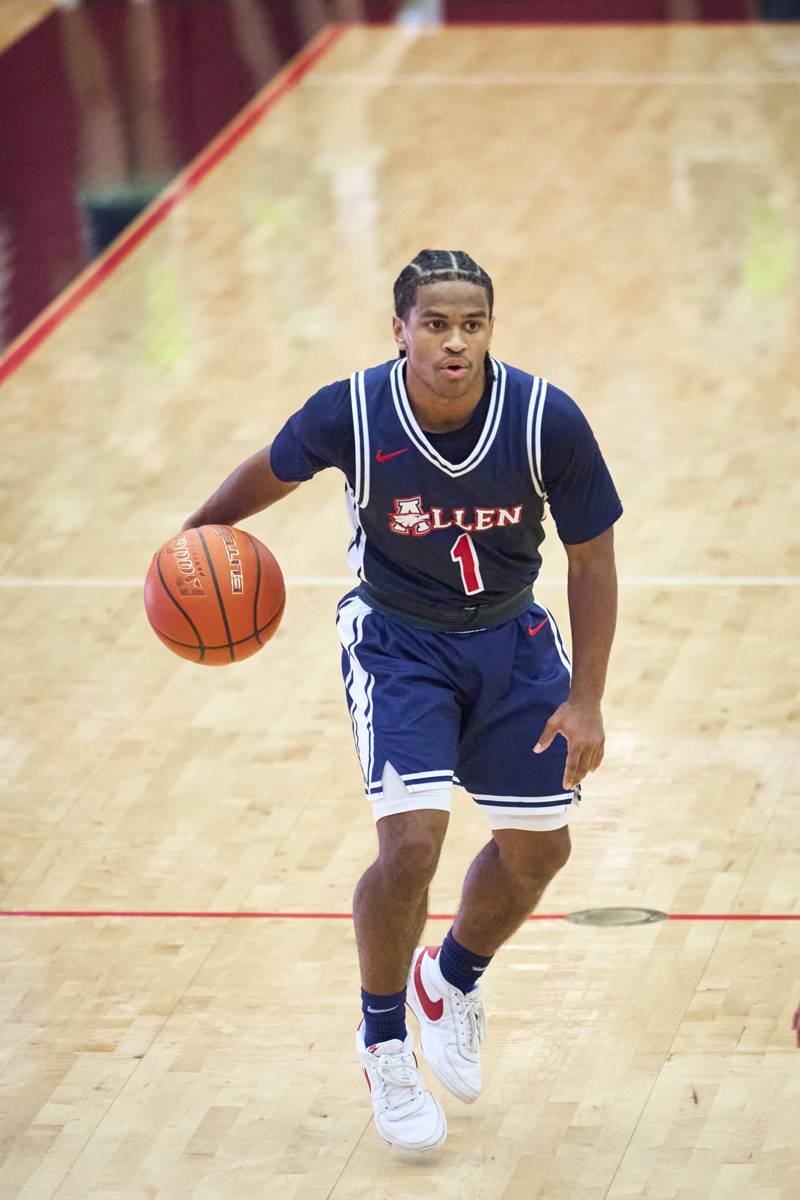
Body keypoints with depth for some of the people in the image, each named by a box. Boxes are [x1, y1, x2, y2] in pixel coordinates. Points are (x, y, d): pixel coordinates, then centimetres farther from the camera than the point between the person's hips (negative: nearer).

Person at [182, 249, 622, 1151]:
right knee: (411, 843, -17)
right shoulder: (350, 414, -25)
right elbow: (274, 471, -1)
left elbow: (591, 560, -11)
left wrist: (586, 700, -12)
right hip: (397, 638, -3)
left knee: (538, 848, 10)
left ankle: (452, 980, 41)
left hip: (510, 637, 3)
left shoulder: (548, 420, -23)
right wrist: (202, 531, 7)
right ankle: (383, 1042, 8)